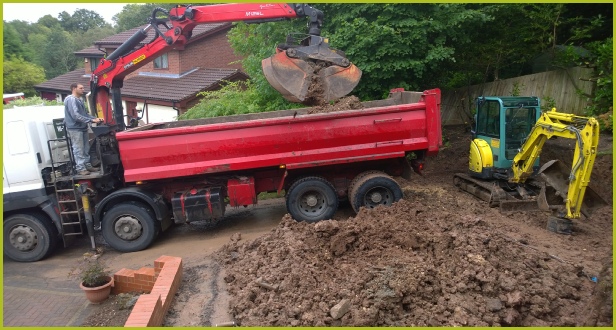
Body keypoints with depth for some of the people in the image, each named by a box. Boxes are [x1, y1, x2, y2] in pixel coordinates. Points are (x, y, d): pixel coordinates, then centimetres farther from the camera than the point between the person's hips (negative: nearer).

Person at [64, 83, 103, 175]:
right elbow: (75, 115, -22)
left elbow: (85, 114, 20)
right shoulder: (71, 99, -13)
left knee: (86, 149, 14)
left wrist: (95, 118, 5)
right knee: (78, 150, -6)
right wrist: (91, 120, -22)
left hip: (83, 128, 9)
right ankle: (80, 168, -3)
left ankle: (87, 165, 22)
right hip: (75, 129, -9)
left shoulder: (80, 100, 17)